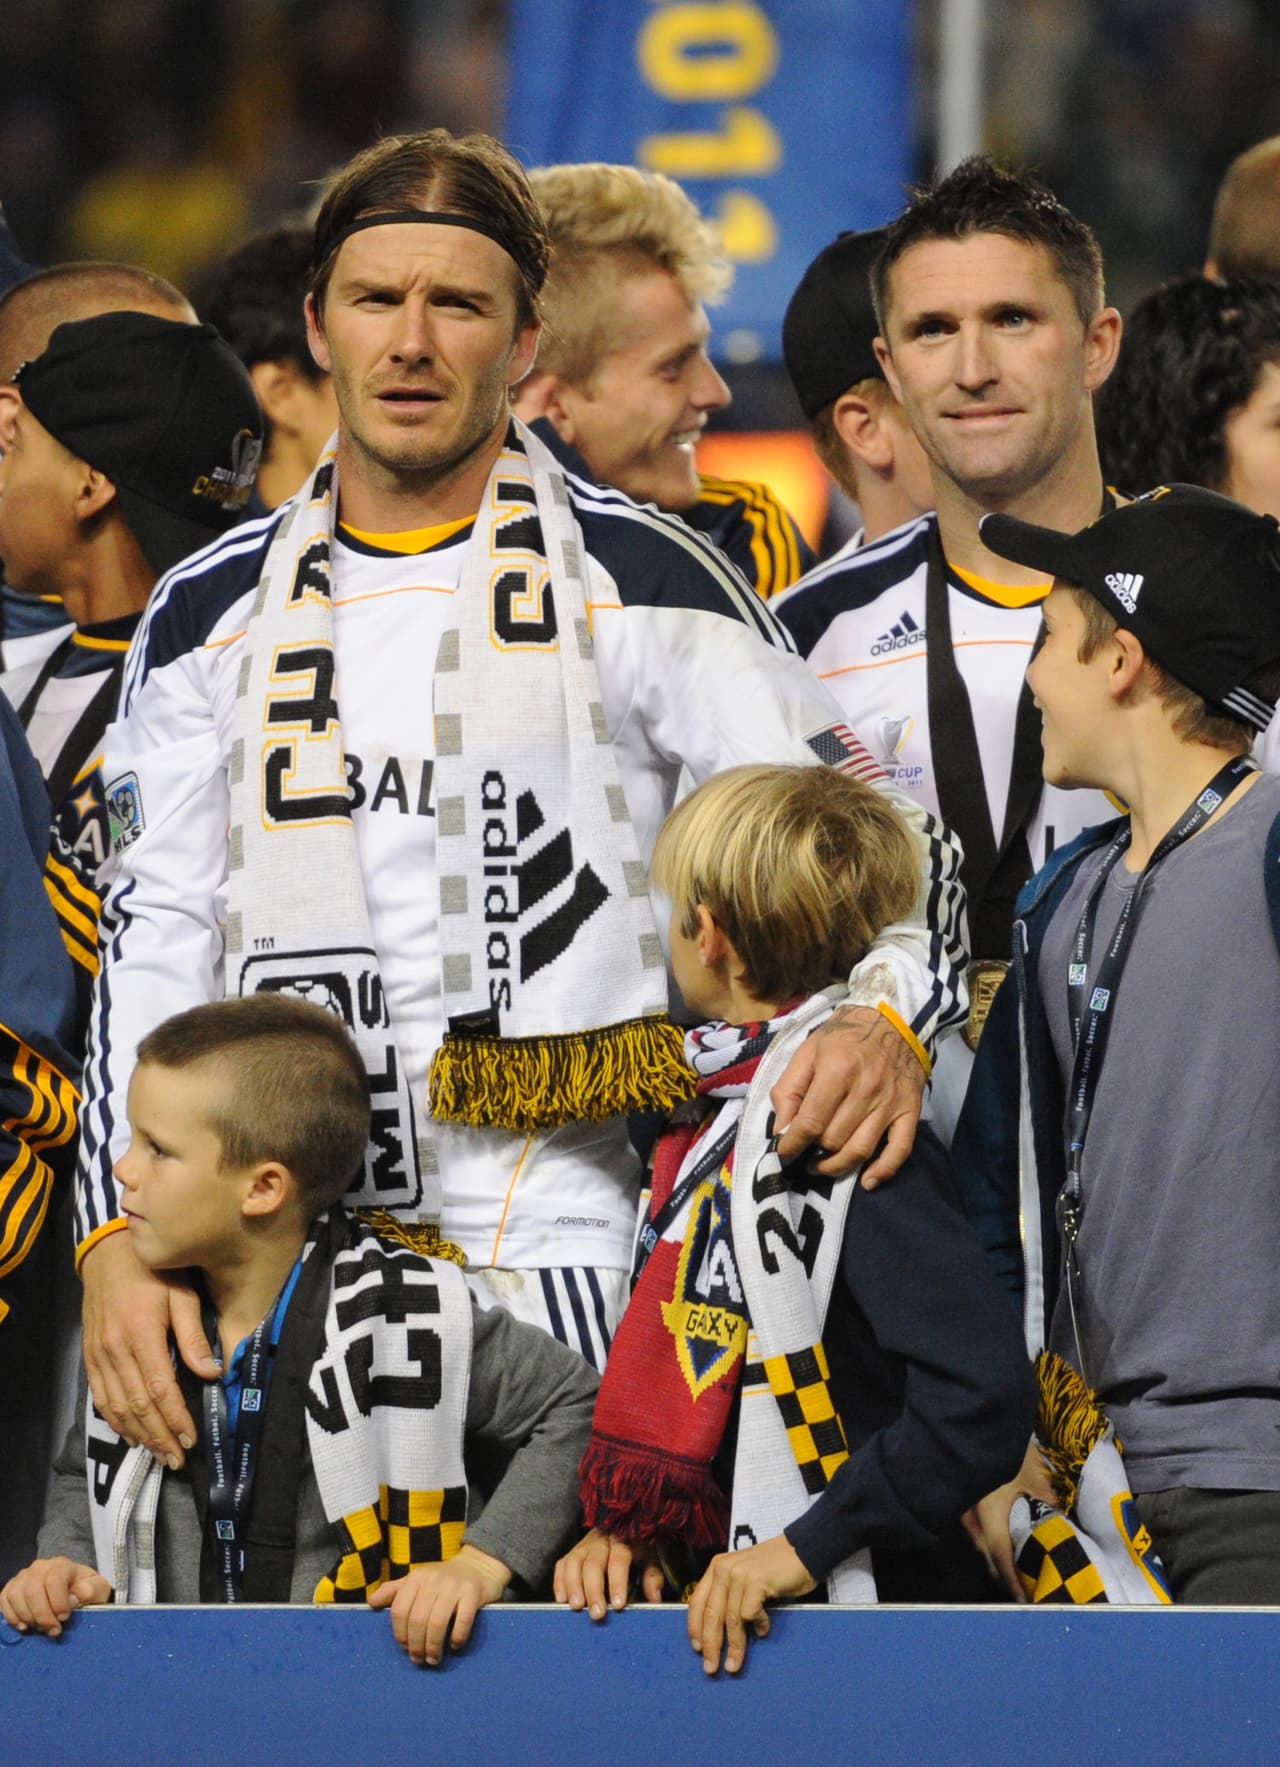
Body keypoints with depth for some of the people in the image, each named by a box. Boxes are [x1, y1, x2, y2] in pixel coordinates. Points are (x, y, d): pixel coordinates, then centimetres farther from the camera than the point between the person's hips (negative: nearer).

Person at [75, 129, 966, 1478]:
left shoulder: (638, 582, 2)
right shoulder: (211, 617, 12)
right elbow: (155, 943, 9)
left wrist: (885, 1023, -19)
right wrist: (119, 1237, -4)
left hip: (560, 1253, -3)